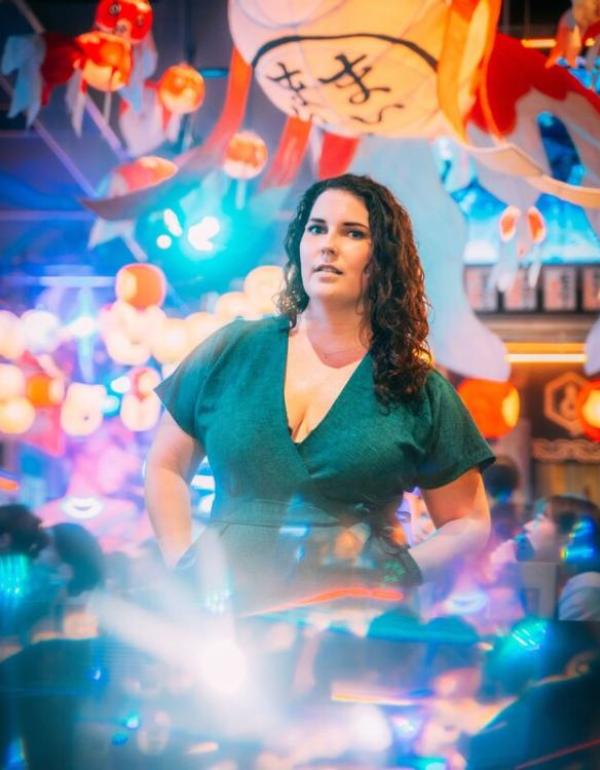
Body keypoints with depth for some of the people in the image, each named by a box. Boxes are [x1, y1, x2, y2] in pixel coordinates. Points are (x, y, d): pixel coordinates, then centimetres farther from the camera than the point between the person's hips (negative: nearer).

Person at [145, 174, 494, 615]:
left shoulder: (419, 392, 9)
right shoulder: (234, 351, 13)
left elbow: (469, 525, 14)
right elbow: (165, 468, 21)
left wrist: (400, 573, -4)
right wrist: (185, 562, 6)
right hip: (230, 609, 1)